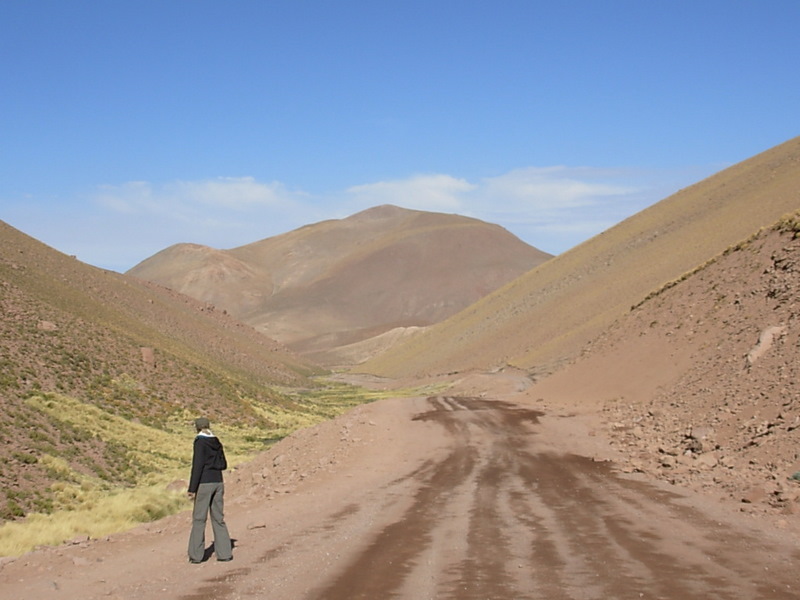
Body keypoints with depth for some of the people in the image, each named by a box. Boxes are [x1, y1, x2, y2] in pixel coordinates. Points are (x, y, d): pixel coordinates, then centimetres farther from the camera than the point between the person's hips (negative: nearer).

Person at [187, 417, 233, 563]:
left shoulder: (200, 442, -10)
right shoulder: (217, 442, 10)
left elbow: (197, 465, -15)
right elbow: (223, 465, 14)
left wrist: (192, 488, -13)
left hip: (204, 483, -6)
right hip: (218, 482, 6)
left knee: (199, 518, 0)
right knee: (218, 518, 11)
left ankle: (196, 555, 2)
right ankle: (224, 552, 10)